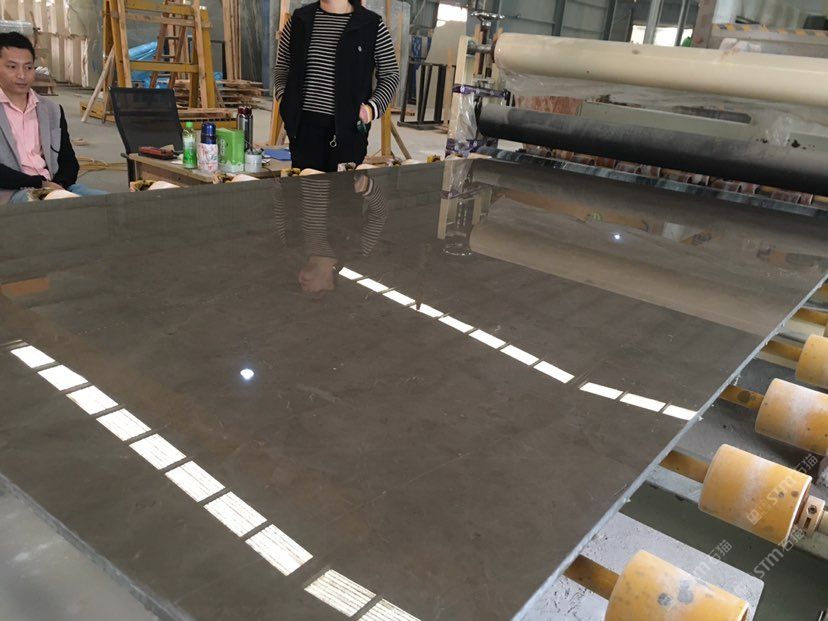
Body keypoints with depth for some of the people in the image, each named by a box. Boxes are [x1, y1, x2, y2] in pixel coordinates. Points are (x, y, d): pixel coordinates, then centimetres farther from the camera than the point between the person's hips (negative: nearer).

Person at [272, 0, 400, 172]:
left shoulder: (372, 25, 2)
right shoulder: (300, 19, 10)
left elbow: (390, 75, 6)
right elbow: (281, 67, 19)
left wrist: (373, 108, -9)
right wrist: (284, 97, 1)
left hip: (349, 126, -2)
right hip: (305, 124, 2)